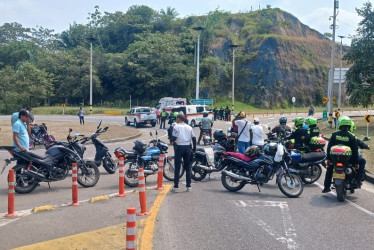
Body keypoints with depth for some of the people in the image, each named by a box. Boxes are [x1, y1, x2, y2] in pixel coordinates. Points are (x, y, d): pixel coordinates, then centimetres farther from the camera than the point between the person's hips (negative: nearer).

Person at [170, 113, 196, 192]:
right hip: (188, 147, 4)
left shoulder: (176, 126, -5)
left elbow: (174, 137, -13)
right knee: (188, 167, 9)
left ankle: (176, 187, -1)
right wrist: (194, 148, 14)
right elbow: (194, 138, 6)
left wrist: (171, 141, 8)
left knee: (177, 168, -1)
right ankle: (188, 186, 9)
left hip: (179, 147, -4)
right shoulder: (189, 127, 10)